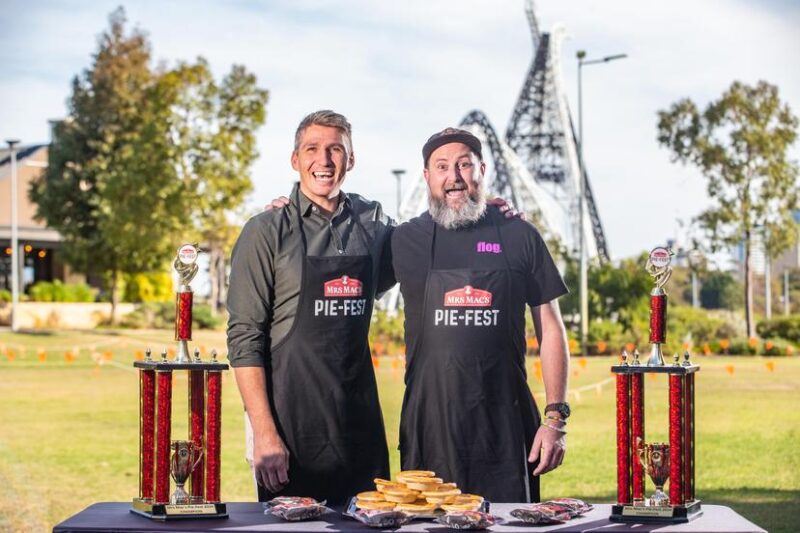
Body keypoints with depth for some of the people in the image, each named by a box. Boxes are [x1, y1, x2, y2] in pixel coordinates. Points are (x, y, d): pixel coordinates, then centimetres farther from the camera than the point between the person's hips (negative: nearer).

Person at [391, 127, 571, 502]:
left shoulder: (520, 236, 5)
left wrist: (556, 417, -2)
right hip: (429, 425, 0)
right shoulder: (405, 240, 6)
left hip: (505, 425, 0)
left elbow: (550, 329, 6)